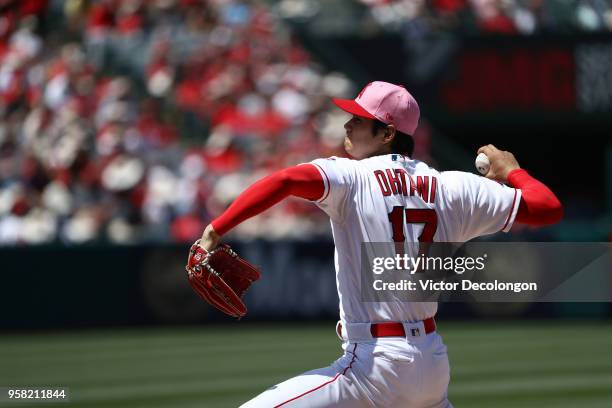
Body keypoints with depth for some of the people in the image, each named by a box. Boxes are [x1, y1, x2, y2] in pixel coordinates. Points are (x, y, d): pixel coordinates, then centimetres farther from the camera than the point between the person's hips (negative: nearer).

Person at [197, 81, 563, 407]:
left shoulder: (351, 178, -6)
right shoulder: (451, 188, 7)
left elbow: (286, 181, -26)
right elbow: (549, 208, 9)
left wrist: (216, 230, -23)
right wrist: (512, 171, 28)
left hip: (375, 363, -6)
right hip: (434, 363, 7)